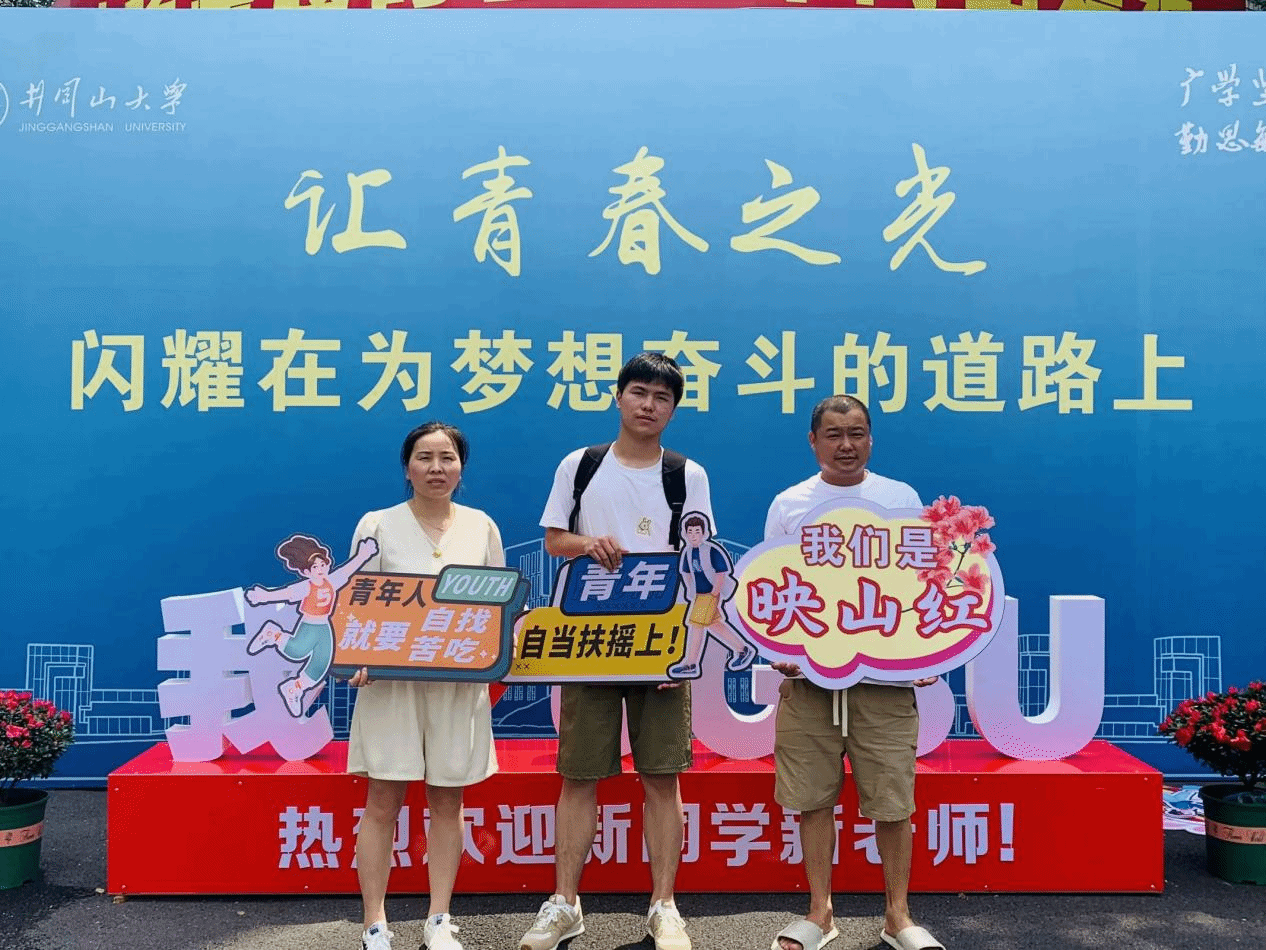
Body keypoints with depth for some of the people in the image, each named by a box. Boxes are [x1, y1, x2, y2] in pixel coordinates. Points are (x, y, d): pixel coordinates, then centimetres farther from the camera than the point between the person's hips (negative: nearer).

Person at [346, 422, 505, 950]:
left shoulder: (482, 527, 8)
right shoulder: (378, 525, 1)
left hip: (461, 681, 2)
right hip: (391, 678, -2)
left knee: (447, 800, 8)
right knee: (382, 802, 0)